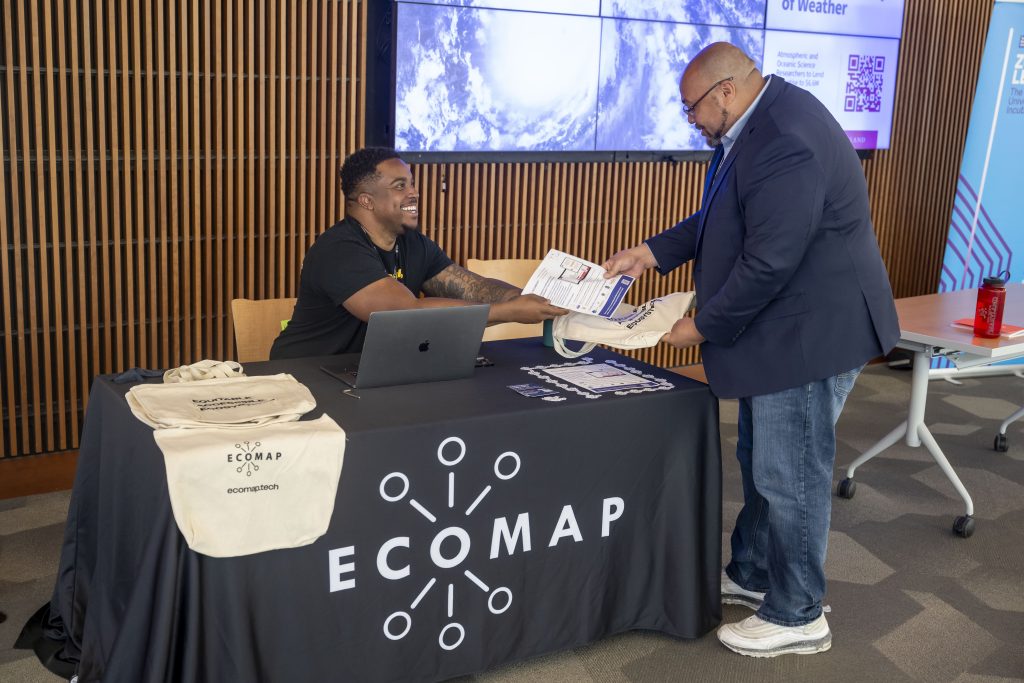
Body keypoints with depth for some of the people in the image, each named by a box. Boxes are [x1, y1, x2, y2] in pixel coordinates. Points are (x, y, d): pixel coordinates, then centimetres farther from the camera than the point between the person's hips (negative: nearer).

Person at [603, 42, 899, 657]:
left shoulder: (787, 142, -26)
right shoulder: (761, 122, 8)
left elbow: (768, 263, -27)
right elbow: (723, 221, 18)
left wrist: (704, 325, -14)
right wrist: (652, 253, 11)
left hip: (810, 333, -10)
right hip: (779, 329, 10)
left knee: (789, 477, 2)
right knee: (761, 464, 21)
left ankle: (798, 617, 18)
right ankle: (753, 575, 38)